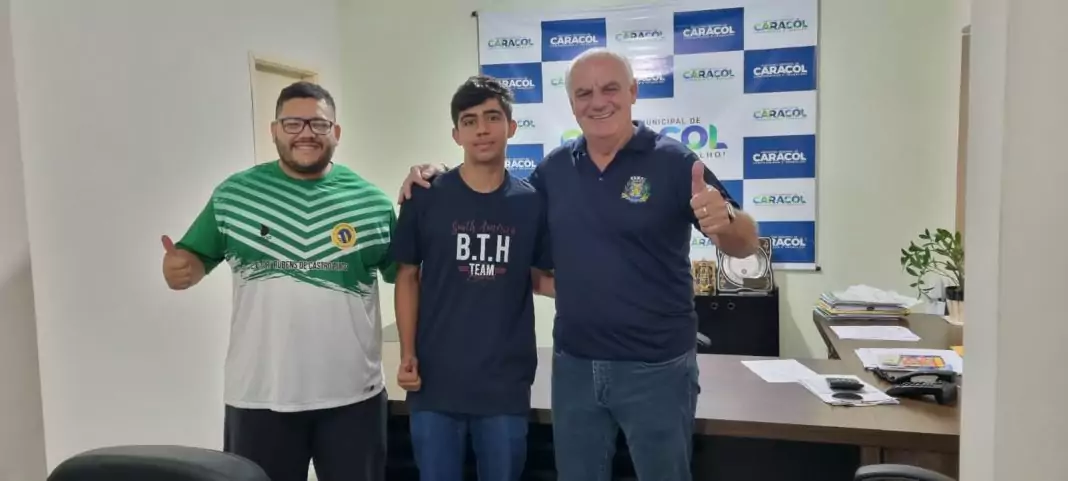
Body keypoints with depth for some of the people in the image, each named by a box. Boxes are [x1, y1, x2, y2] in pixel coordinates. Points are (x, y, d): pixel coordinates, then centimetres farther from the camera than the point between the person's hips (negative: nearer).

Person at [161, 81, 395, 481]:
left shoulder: (372, 201, 0)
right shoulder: (233, 193, 2)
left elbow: (403, 272, 4)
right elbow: (196, 257, 9)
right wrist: (180, 268, -14)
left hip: (353, 394, 0)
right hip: (258, 396, 1)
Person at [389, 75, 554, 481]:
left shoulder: (531, 202, -1)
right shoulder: (426, 197, -4)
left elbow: (540, 277, 8)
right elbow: (408, 276, 2)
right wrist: (407, 354, -4)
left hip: (506, 381, 1)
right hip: (436, 380, -1)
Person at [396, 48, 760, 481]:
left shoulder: (672, 161, -9)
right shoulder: (555, 167, 3)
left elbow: (745, 245, -10)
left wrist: (724, 220, -34)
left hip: (656, 367, -3)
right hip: (573, 365, 4)